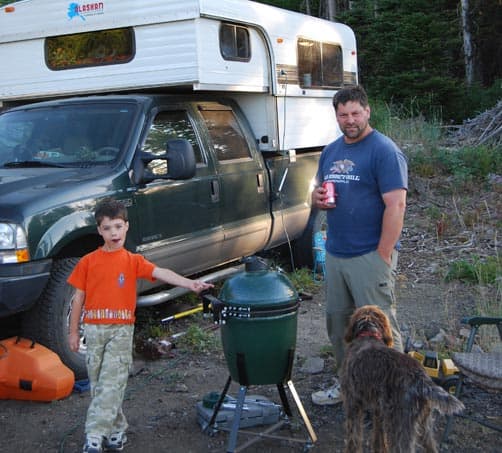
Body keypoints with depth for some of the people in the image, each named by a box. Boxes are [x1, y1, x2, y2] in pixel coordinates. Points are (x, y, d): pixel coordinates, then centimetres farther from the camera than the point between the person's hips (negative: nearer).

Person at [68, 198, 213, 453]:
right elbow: (79, 298, 8)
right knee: (98, 384, 8)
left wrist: (190, 284, -29)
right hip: (94, 329, 2)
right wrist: (74, 332, 7)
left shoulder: (133, 261, 1)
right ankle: (116, 431, 23)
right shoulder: (88, 262, 4)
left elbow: (160, 273, -14)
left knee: (111, 385, -8)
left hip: (121, 329, -2)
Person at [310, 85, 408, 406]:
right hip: (335, 253, 8)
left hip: (370, 256, -8)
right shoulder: (331, 151, 13)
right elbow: (320, 194, 24)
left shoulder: (384, 151, -11)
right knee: (338, 323, 16)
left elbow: (396, 205, -17)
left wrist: (383, 256, -21)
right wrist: (317, 198, -1)